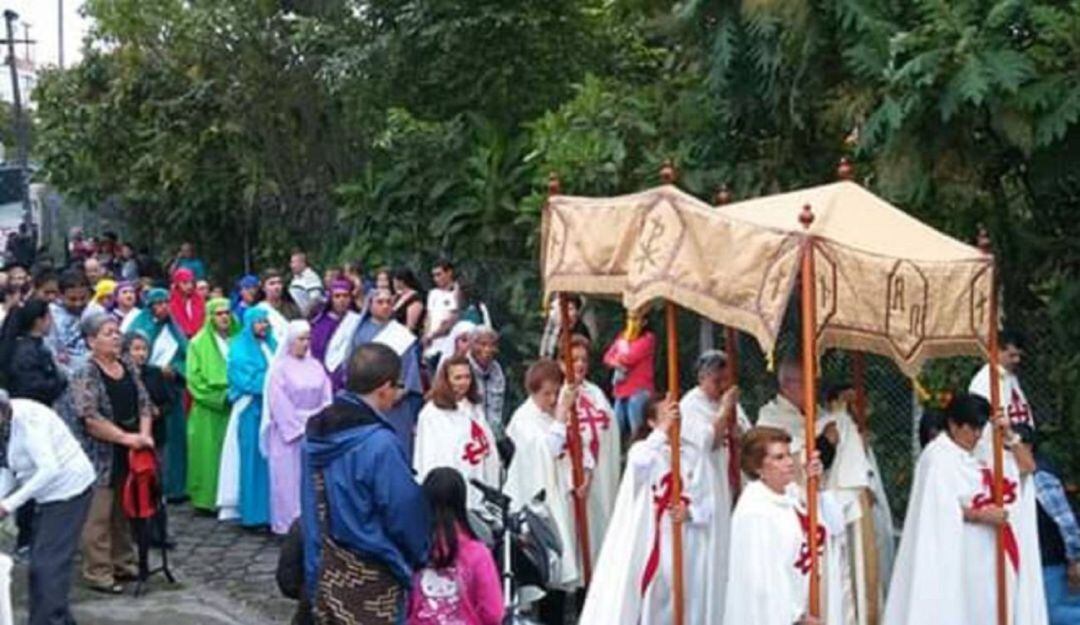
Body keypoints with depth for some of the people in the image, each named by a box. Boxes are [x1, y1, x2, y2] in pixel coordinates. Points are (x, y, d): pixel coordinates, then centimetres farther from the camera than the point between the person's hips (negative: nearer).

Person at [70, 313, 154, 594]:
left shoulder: (129, 369, 11)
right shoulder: (85, 374, -10)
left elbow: (144, 404, 11)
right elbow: (90, 418, -18)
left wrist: (144, 435, -7)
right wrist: (126, 437, -20)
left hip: (129, 455, 7)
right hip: (101, 457, -6)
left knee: (125, 513, 13)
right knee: (98, 516, -3)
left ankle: (123, 564, 25)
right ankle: (98, 573, 5)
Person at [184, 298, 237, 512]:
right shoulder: (199, 343, 2)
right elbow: (194, 378, -4)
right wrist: (217, 396, -11)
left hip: (233, 406, 3)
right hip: (207, 410, -2)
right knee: (208, 453, -1)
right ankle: (206, 498, 4)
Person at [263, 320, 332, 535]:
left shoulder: (316, 367, 10)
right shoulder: (280, 369, -4)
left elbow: (326, 399, 8)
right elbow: (279, 405, -9)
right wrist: (300, 426, -11)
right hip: (288, 434, -4)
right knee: (289, 479, -1)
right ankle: (288, 523, 5)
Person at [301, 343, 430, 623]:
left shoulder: (315, 432, 1)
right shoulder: (379, 443, -23)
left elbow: (310, 505, 8)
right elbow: (406, 512, -14)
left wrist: (314, 566, 16)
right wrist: (421, 556, 5)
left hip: (326, 571, 7)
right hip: (371, 577, -7)